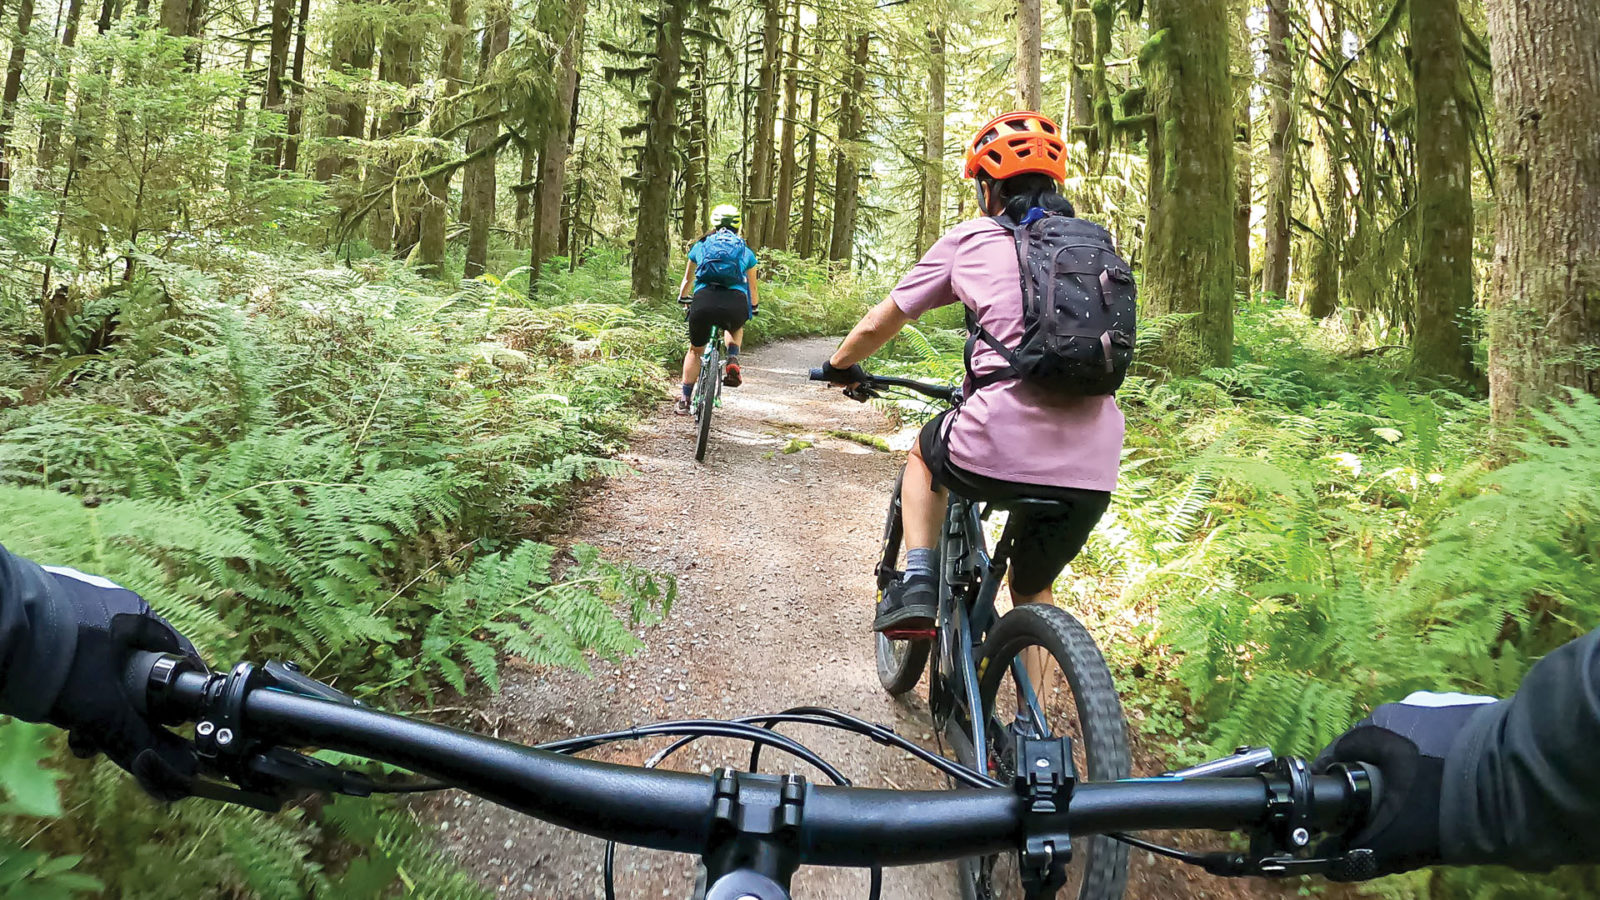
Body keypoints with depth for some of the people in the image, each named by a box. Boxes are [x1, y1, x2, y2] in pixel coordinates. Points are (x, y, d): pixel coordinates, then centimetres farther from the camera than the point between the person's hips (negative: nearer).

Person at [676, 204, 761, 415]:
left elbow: (687, 279, 41)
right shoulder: (746, 251, 25)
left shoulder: (701, 246, 25)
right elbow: (753, 287, 40)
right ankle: (733, 361, 11)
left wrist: (682, 297, 61)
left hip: (704, 301, 0)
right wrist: (754, 306, 60)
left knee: (695, 350, 25)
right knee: (735, 330, 37)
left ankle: (685, 400, 23)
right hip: (736, 303, 0)